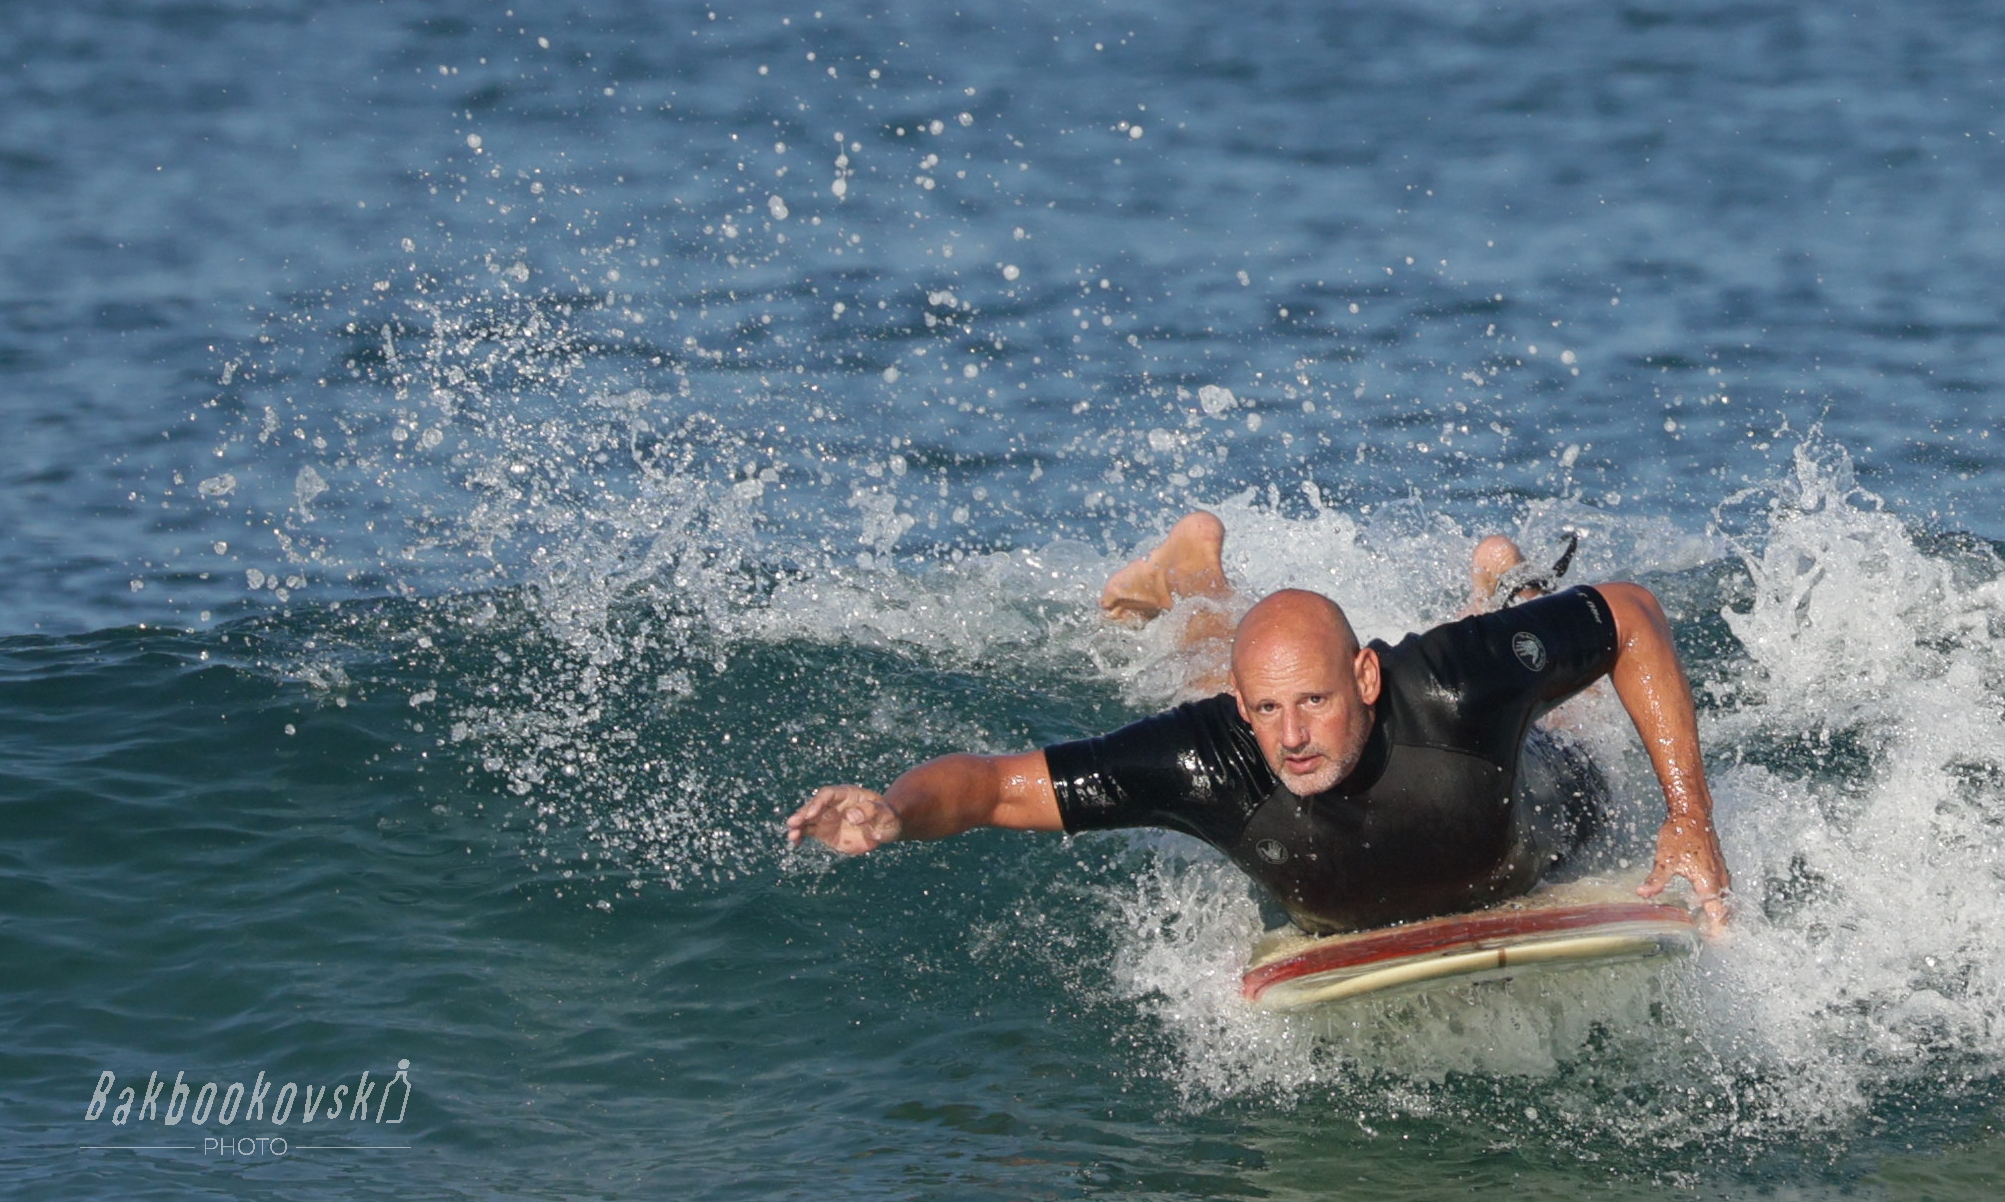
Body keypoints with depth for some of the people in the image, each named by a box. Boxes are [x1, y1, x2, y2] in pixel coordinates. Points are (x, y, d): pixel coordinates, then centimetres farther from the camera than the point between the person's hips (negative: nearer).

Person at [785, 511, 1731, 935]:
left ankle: (1506, 589, 64)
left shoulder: (1455, 685, -49)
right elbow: (989, 783, -43)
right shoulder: (1210, 763, -46)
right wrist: (894, 810, -65)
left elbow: (1634, 617, -33)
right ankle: (1197, 571, 57)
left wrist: (1689, 817, -37)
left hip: (1534, 806, 0)